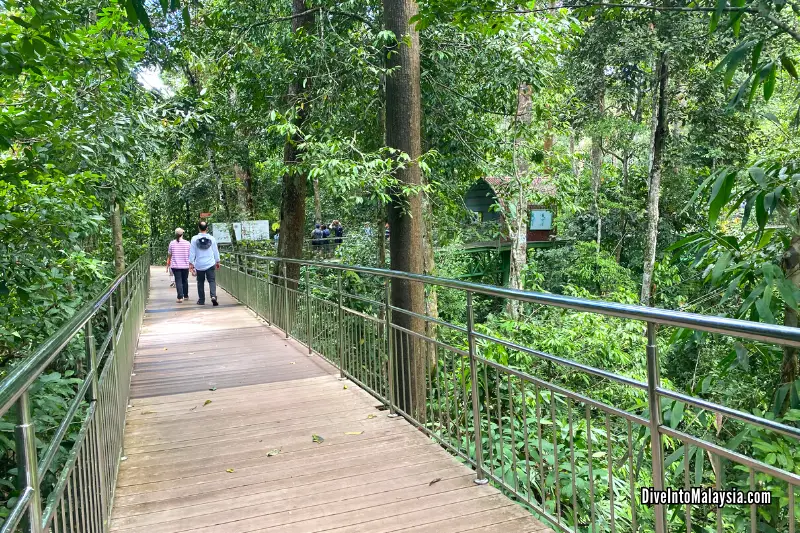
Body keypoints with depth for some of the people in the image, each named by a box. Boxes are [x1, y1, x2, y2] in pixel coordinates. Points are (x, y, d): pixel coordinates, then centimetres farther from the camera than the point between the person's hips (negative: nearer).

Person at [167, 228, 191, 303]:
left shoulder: (172, 243, -2)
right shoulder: (187, 243, -2)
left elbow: (169, 255, 3)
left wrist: (168, 265, 15)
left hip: (175, 266, -1)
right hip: (185, 266, 1)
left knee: (178, 281, -1)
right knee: (185, 281, 15)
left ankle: (180, 297, -9)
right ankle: (186, 296, 26)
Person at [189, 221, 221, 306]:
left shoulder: (194, 239, -3)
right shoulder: (212, 238, 0)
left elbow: (192, 252, 0)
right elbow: (216, 251, 8)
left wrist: (191, 263, 7)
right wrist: (217, 262, 21)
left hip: (199, 265, 0)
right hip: (210, 264, 0)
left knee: (200, 282, 11)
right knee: (212, 281, -1)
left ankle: (201, 300, 16)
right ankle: (213, 296, -23)